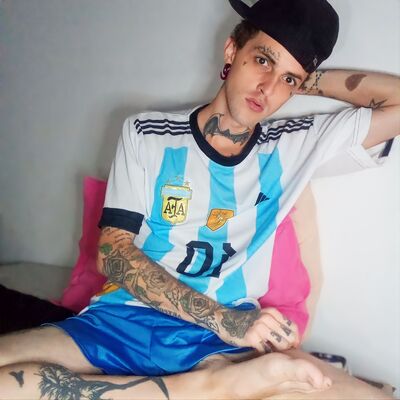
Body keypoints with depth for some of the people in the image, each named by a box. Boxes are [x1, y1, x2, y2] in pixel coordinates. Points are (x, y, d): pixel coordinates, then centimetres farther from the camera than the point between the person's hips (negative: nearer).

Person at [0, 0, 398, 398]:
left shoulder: (297, 144, 9)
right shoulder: (146, 134, 5)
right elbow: (112, 253, -2)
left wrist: (314, 81, 8)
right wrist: (221, 318, -13)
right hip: (120, 322, 2)